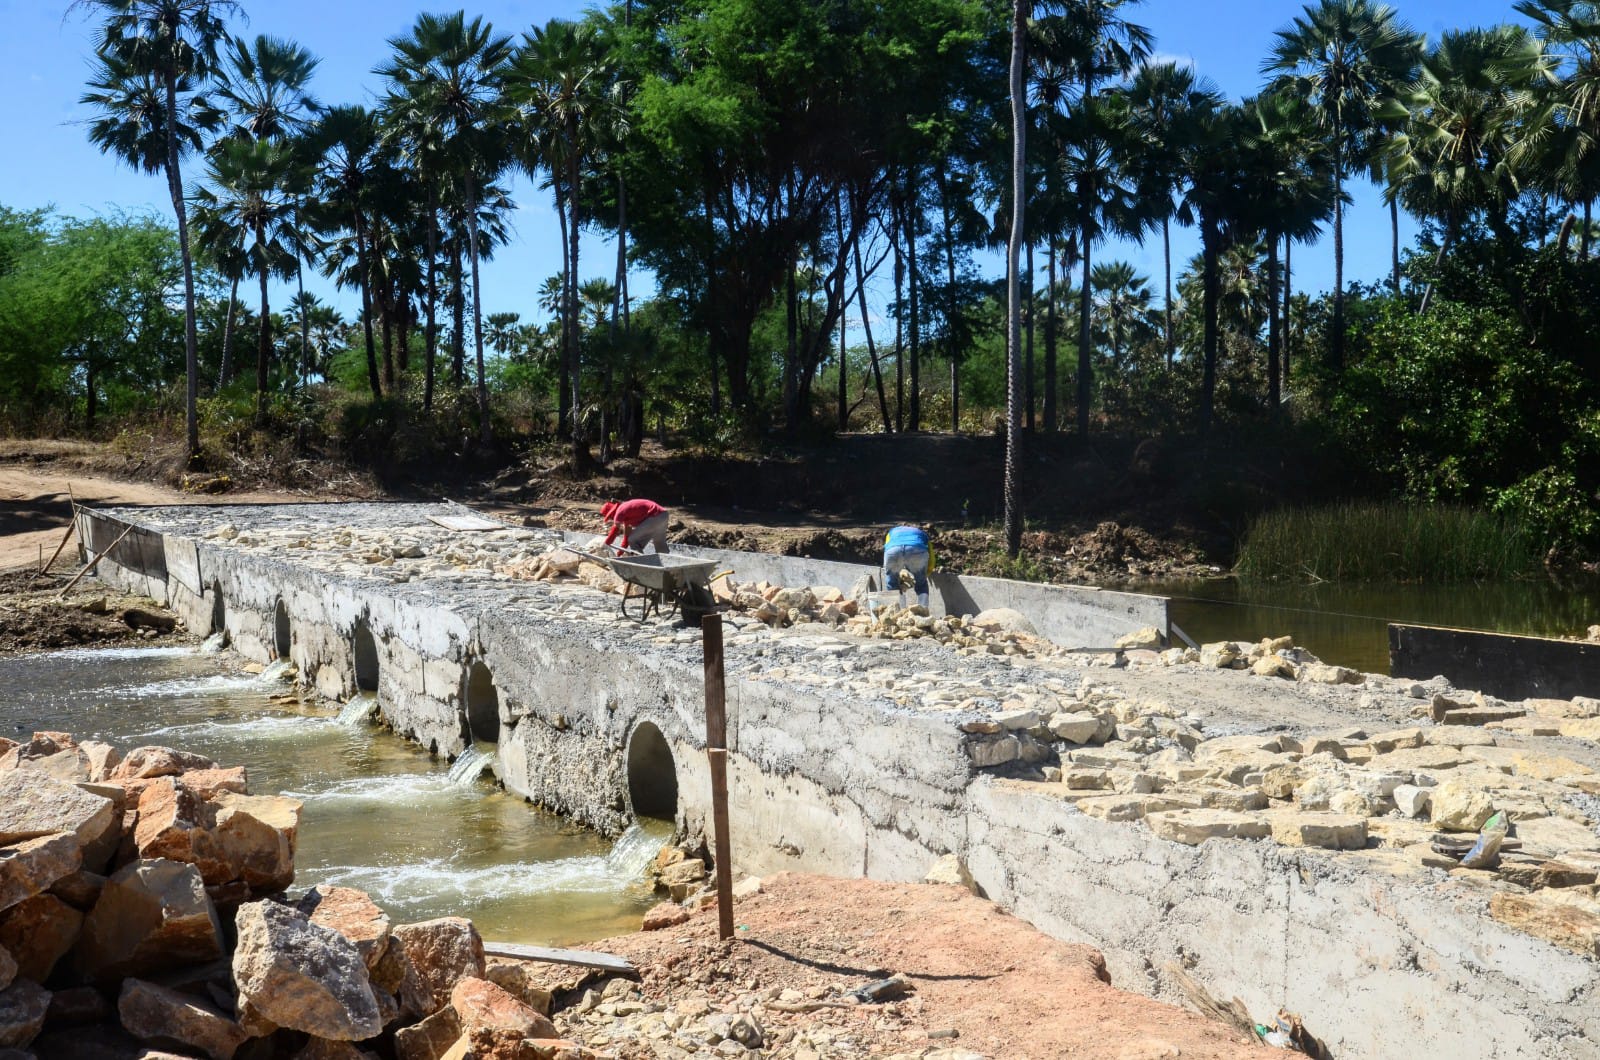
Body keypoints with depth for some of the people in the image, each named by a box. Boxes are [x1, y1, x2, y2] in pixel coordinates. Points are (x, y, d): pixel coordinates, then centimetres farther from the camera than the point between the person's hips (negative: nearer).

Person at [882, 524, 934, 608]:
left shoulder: (892, 532, 45)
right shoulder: (922, 533, 43)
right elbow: (930, 564, 31)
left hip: (893, 550, 0)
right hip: (918, 551, 0)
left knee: (892, 586, 22)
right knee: (921, 585, 22)